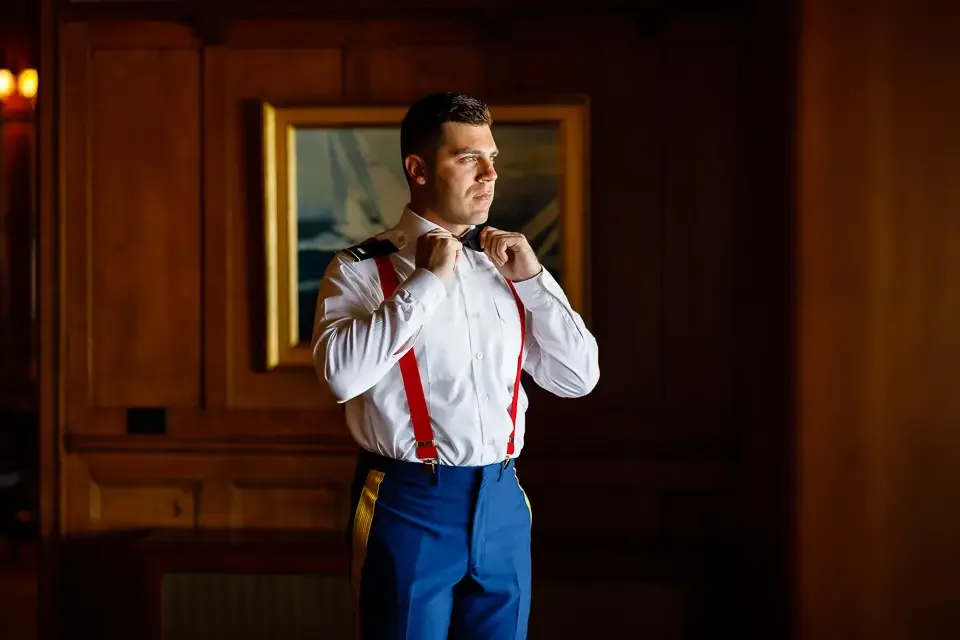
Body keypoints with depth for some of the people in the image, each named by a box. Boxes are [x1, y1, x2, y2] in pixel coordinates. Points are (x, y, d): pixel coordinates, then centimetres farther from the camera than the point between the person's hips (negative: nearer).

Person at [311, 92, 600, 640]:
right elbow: (342, 374, -23)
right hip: (409, 506, -5)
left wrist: (531, 277, -1)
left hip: (502, 504, 5)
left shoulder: (504, 265, 10)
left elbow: (580, 378, 9)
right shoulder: (362, 269, -5)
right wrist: (427, 280, -18)